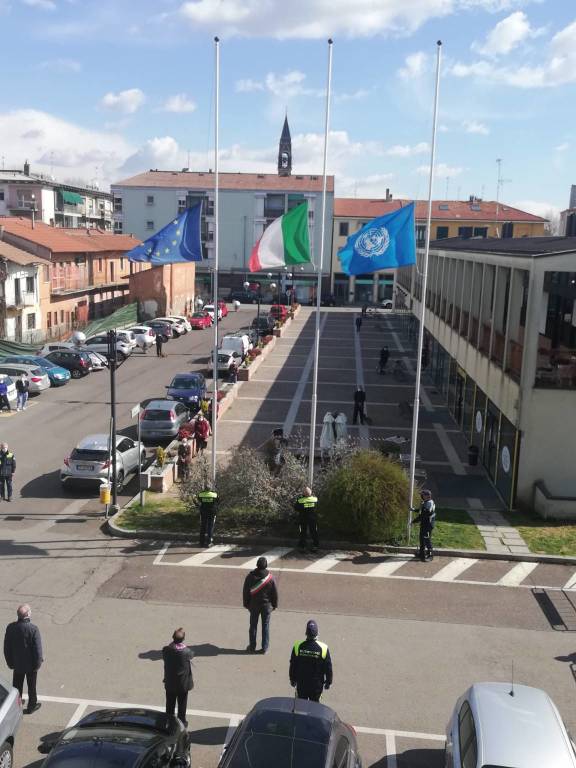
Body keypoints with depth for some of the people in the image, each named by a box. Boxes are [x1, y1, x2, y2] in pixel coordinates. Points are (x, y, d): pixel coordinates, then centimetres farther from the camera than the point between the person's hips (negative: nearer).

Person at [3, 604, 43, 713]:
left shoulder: (10, 628, -14)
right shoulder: (33, 629, -26)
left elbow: (6, 648, -3)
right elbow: (37, 649, -21)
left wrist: (10, 663, 10)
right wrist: (37, 663, -6)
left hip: (17, 664, 3)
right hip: (30, 664, -3)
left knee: (17, 686, 23)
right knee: (31, 686, 17)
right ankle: (31, 706, 31)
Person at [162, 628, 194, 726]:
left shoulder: (166, 650, -21)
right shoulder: (186, 651, -26)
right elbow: (192, 655, -3)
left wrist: (173, 642, -5)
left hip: (170, 683, 2)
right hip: (183, 683, -2)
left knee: (170, 704, 22)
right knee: (182, 703, 19)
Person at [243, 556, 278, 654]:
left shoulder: (250, 576, -14)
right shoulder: (270, 577, -16)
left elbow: (245, 591, -4)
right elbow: (275, 593, -6)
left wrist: (246, 603, 9)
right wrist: (274, 605, 8)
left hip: (254, 605, 1)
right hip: (266, 606, -1)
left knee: (253, 626, 13)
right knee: (265, 626, 10)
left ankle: (252, 647, 22)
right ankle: (265, 648, 16)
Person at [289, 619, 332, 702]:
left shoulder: (298, 646, -16)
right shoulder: (324, 648, -18)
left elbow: (293, 665, -4)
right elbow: (328, 668, -8)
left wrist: (292, 680, 11)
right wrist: (328, 682, 7)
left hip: (301, 684, 1)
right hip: (317, 685, -1)